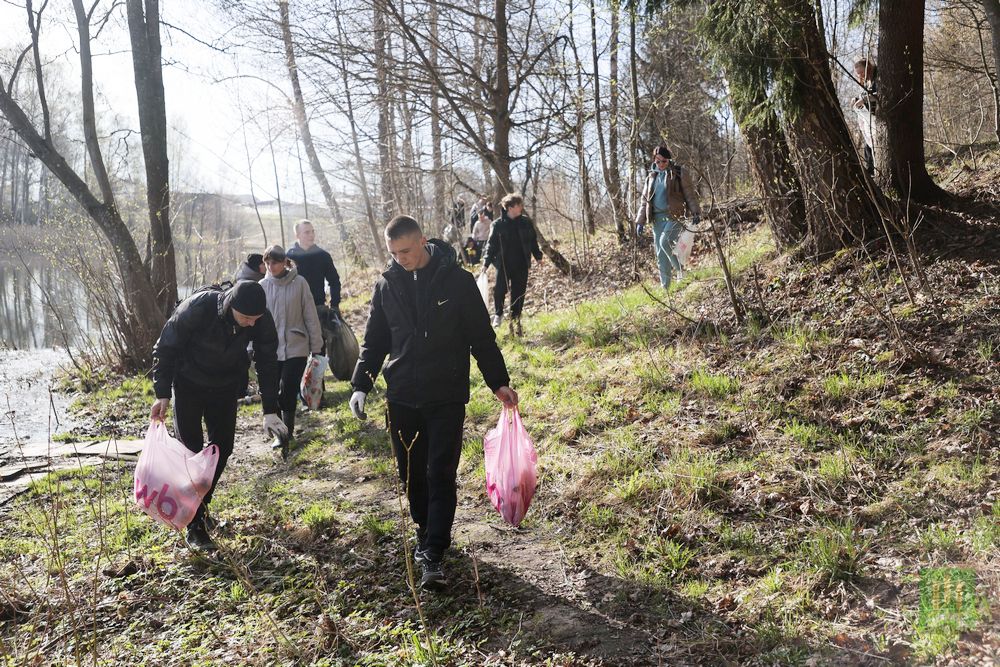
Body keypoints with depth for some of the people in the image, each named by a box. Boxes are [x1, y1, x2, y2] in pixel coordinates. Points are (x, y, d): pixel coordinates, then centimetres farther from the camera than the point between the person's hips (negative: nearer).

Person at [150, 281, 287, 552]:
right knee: (190, 451, -5)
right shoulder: (196, 309, -34)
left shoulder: (262, 321, -24)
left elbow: (267, 363, -11)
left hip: (225, 388, 4)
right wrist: (162, 394, -21)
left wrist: (270, 411, -13)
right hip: (189, 385, -4)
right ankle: (195, 527, 1)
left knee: (222, 448, 7)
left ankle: (200, 505, 28)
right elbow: (165, 349, -19)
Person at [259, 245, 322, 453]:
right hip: (270, 350, 3)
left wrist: (316, 346, -1)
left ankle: (286, 434, 8)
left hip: (296, 349, -3)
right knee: (272, 394, 7)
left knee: (287, 394, -5)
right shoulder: (263, 286, 2)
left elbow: (311, 316, -2)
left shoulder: (299, 283, -5)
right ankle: (281, 433, 22)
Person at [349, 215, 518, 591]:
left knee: (441, 475, -6)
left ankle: (432, 554, -2)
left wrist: (498, 382, -2)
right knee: (412, 474, 10)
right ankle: (427, 535, 29)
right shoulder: (387, 285, 4)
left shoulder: (457, 280, -5)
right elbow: (375, 340, 11)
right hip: (402, 397, 4)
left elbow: (482, 337, 0)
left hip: (447, 397, -3)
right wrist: (361, 384, 0)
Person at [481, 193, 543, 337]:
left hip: (521, 265, 3)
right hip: (503, 264, -2)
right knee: (500, 289, -11)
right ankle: (498, 314, 14)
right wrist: (486, 263, -6)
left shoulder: (526, 222, 4)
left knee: (518, 293, 6)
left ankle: (515, 320, 19)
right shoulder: (498, 224, -4)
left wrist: (538, 256, 9)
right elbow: (491, 244, -1)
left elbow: (533, 241, 13)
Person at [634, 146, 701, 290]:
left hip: (674, 216, -5)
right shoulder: (651, 177, 15)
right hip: (657, 218, 5)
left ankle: (681, 270, -10)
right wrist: (640, 221, 11)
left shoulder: (678, 174, 2)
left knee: (665, 241, -27)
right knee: (661, 254, 2)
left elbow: (690, 194, 0)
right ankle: (665, 287, 7)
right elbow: (644, 201, 18)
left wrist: (695, 212, -11)